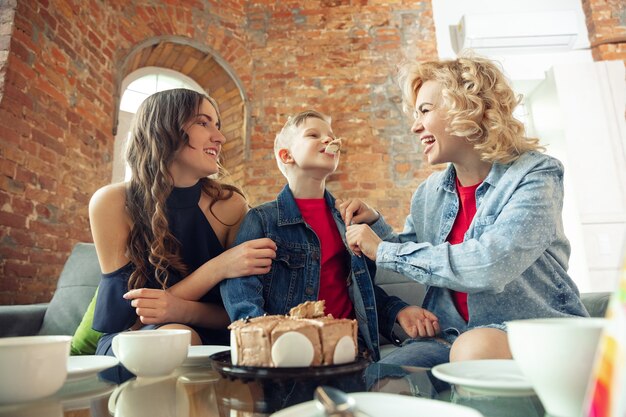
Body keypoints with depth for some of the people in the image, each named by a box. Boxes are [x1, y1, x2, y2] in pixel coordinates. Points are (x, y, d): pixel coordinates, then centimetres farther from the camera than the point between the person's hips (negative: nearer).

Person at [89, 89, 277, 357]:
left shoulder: (231, 205, -10)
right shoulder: (112, 202, -11)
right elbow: (132, 307, -13)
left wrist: (182, 311, -28)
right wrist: (220, 268, -26)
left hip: (207, 341, 2)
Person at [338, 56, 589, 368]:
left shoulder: (534, 175, -12)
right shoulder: (429, 193, 4)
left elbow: (489, 267, -28)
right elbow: (415, 264, 15)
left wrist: (383, 251, -20)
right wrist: (375, 225, -3)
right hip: (450, 338, 4)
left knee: (476, 347, -35)